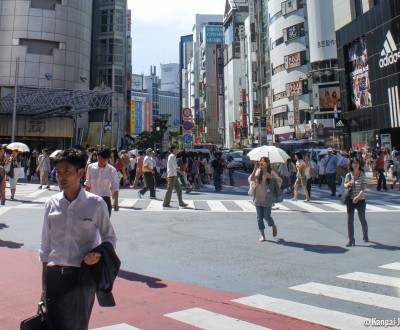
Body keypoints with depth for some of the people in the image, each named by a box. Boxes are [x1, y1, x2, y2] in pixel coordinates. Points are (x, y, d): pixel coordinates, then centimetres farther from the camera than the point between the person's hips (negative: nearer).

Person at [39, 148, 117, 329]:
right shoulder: (52, 204, 4)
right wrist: (44, 285, 12)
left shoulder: (96, 204, -6)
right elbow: (45, 246, 10)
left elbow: (109, 237, 4)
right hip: (54, 275, 3)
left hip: (82, 276, -3)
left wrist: (99, 254, -17)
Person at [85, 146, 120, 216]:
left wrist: (116, 202, -11)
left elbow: (115, 188, -6)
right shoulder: (90, 167, -3)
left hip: (105, 200, -2)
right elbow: (88, 184, 8)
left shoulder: (112, 170, -10)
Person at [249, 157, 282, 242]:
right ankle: (262, 235, 17)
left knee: (266, 216, -2)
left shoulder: (271, 173, -3)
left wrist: (271, 178, -17)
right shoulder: (258, 172, 1)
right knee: (259, 218, 5)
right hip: (258, 199, 2)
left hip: (267, 199, -2)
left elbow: (279, 180, -5)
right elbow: (251, 179, -12)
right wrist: (255, 169, -17)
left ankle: (274, 226, 31)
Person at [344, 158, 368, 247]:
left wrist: (358, 197, -27)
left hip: (360, 200, -2)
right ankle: (351, 240, 7)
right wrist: (347, 185, -9)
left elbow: (363, 189, -12)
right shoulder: (348, 175, 2)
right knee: (350, 220, -1)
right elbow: (345, 184, 16)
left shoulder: (363, 175, -5)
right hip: (350, 200, 2)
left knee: (362, 220, 12)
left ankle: (365, 236, 37)